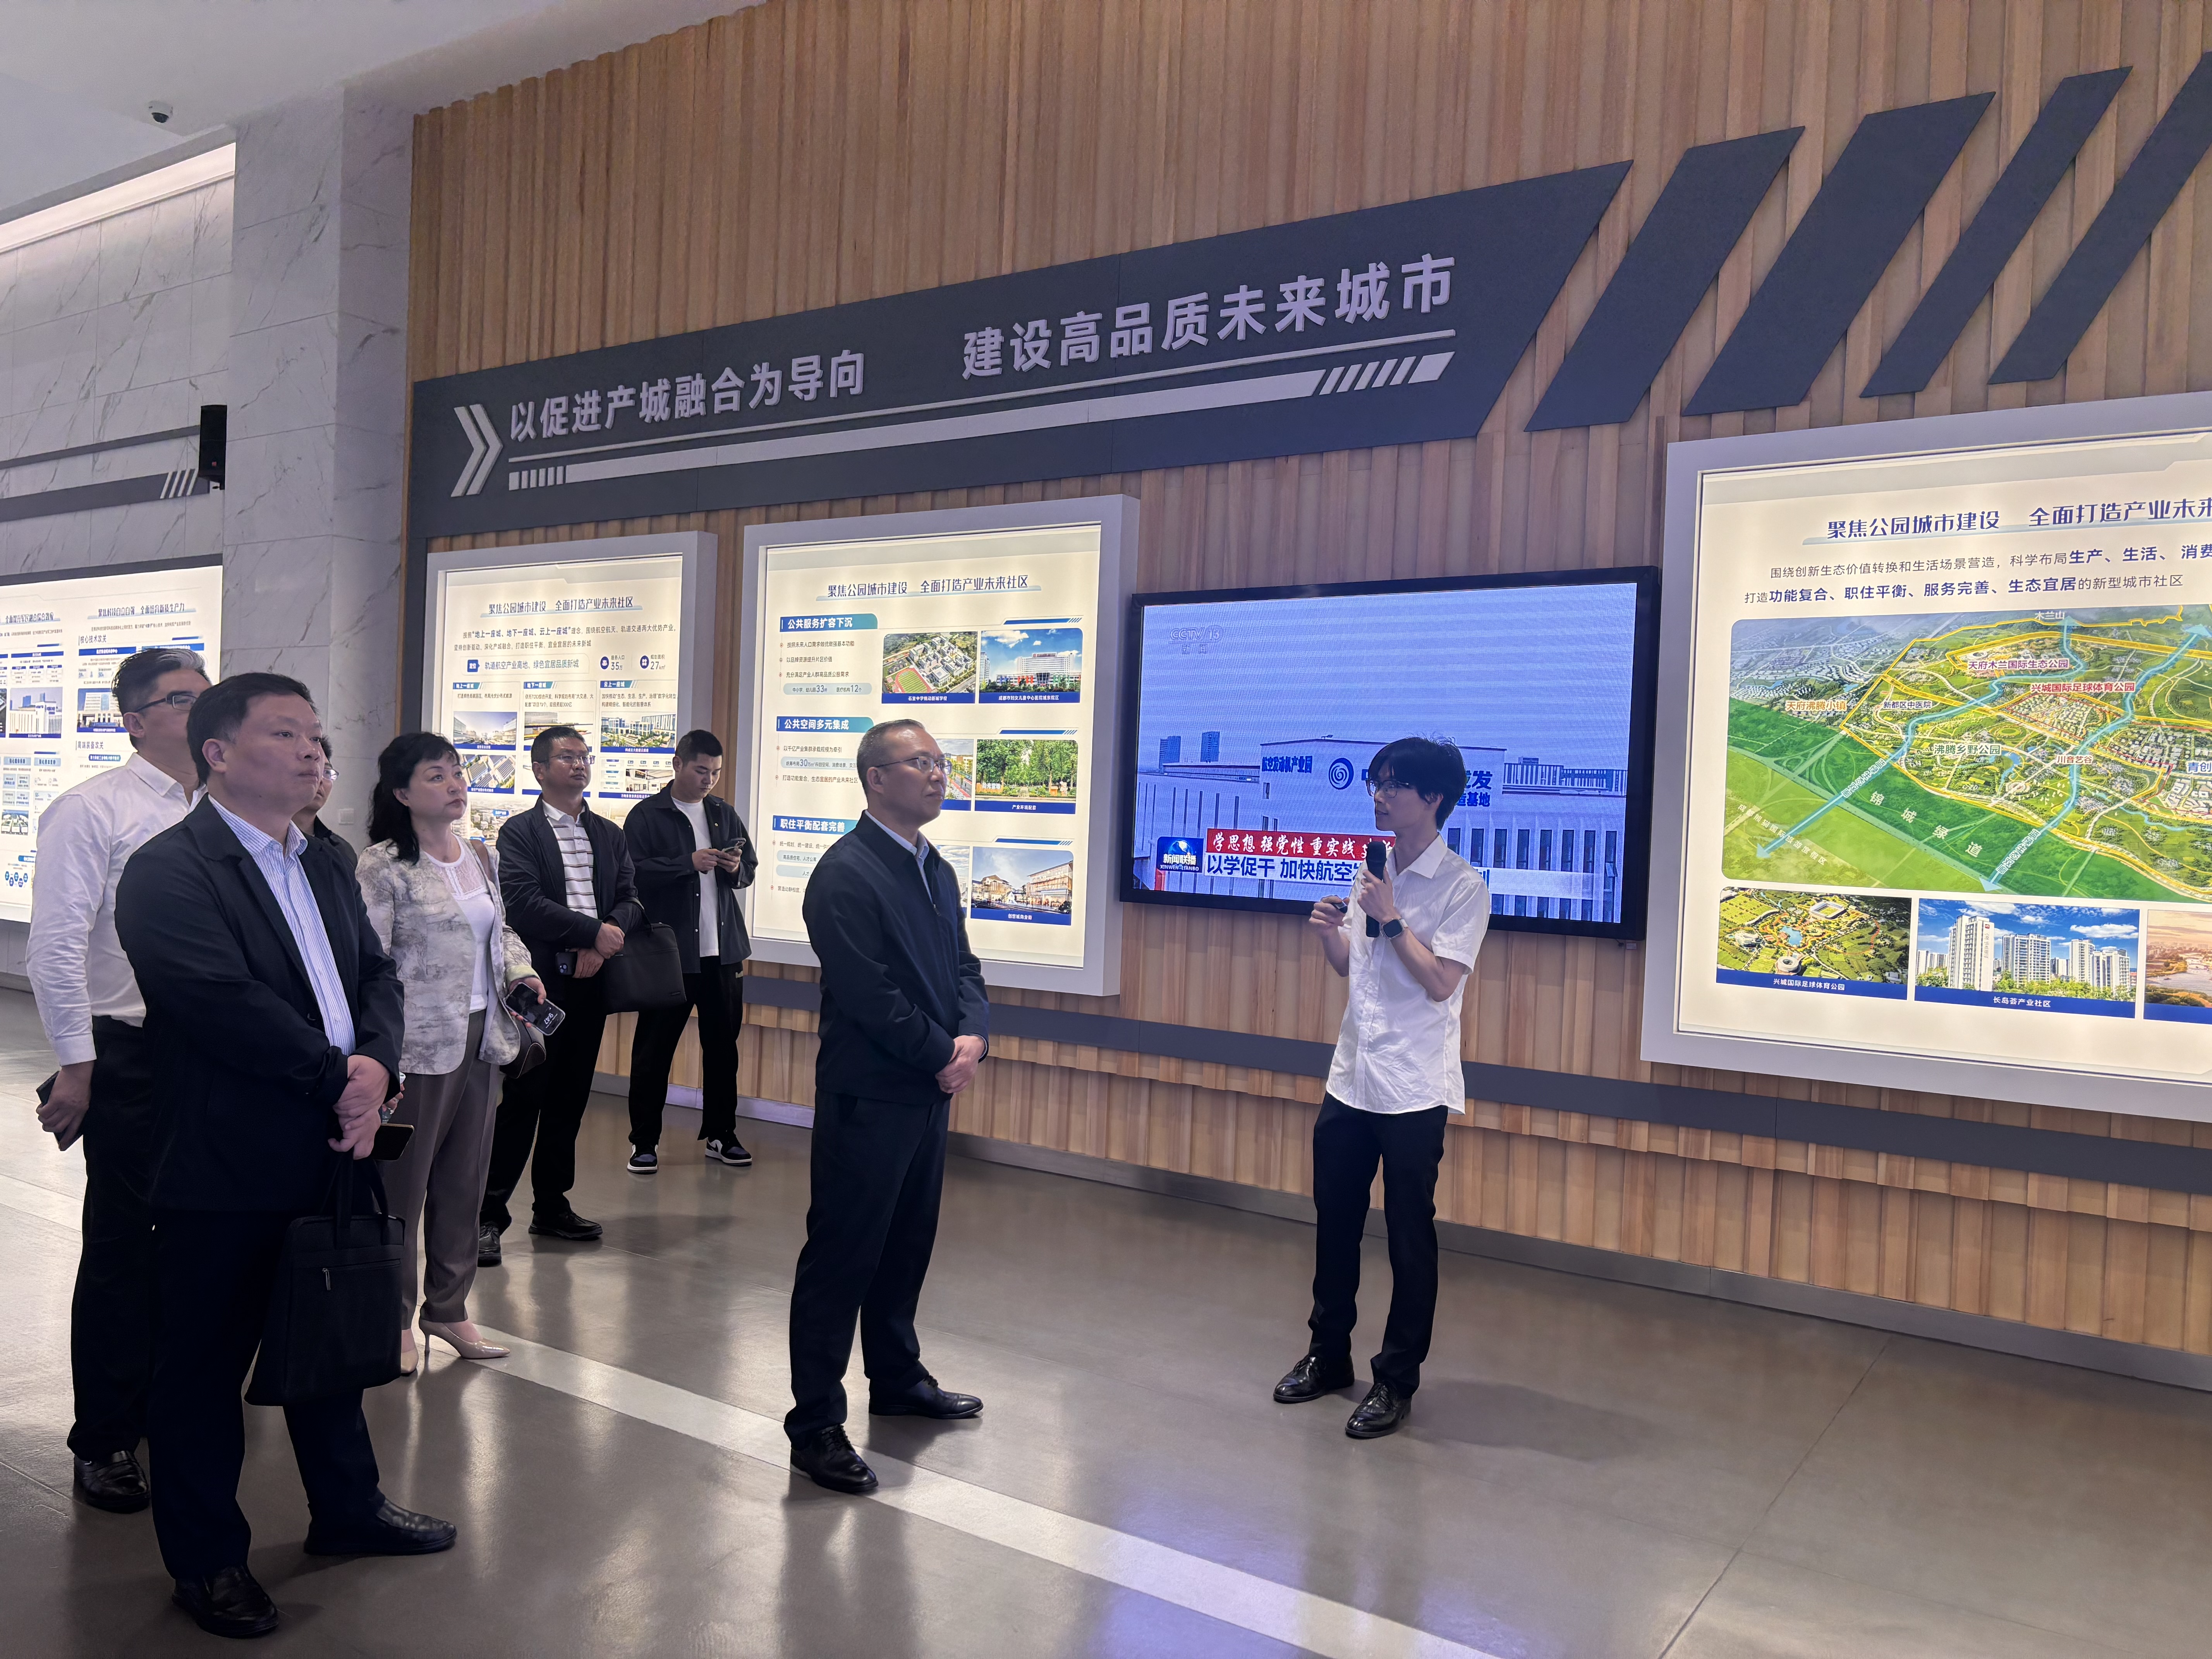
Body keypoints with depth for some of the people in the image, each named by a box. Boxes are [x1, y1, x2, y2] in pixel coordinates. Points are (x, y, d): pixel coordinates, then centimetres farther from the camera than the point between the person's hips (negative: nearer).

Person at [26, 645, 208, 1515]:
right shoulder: (92, 811, -8)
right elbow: (57, 946, -12)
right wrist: (75, 1067, -13)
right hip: (133, 1061, -5)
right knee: (122, 1250, 4)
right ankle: (105, 1440, 20)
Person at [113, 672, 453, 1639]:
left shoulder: (324, 866, 12)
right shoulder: (169, 872, -13)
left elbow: (377, 975, 8)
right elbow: (223, 1002, -24)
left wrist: (375, 1068, -11)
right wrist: (338, 1078, -17)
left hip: (332, 1155, 8)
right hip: (223, 1172, -7)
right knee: (204, 1367, 9)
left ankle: (346, 1508, 39)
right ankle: (206, 1559, 27)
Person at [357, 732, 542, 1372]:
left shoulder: (481, 858, 10)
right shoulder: (383, 867, -11)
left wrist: (521, 970, 4)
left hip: (480, 1035, 7)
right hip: (419, 1044, -7)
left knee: (465, 1177, 14)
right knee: (403, 1181, 4)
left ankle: (449, 1307, 28)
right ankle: (394, 1317, 20)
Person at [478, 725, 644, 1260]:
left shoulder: (609, 835, 15)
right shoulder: (519, 833, -2)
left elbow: (631, 899, 7)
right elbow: (523, 904, -14)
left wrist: (603, 946, -11)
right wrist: (595, 931, -16)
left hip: (590, 982, 5)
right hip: (539, 983, -5)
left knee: (570, 1099, 11)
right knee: (521, 1099, -4)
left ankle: (552, 1205, 22)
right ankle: (489, 1214, 5)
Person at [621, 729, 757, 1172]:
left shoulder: (724, 813, 14)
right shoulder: (647, 815, -3)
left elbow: (750, 869, 20)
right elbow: (634, 873, -13)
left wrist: (736, 867, -3)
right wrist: (689, 863, -19)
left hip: (723, 950, 5)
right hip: (669, 950, -5)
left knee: (723, 1044, 10)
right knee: (654, 1046, 3)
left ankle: (721, 1135, 21)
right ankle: (644, 1140, 14)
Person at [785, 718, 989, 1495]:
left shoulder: (936, 870, 13)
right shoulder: (846, 874, -15)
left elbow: (963, 966, 12)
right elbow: (870, 994, -21)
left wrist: (973, 1037, -7)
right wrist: (942, 1055, -14)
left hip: (930, 1092, 9)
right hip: (867, 1098, -8)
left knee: (907, 1245, 21)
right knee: (841, 1257, 0)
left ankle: (898, 1379, 38)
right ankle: (816, 1425, 10)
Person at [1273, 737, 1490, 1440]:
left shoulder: (1462, 887, -10)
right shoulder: (1372, 873, 10)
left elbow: (1441, 982, -19)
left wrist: (1391, 920, -19)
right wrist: (1327, 932, -2)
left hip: (1413, 1091, -7)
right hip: (1350, 1080, 7)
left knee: (1409, 1237, 4)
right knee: (1334, 1221, 15)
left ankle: (1397, 1380, 16)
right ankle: (1328, 1353, 31)